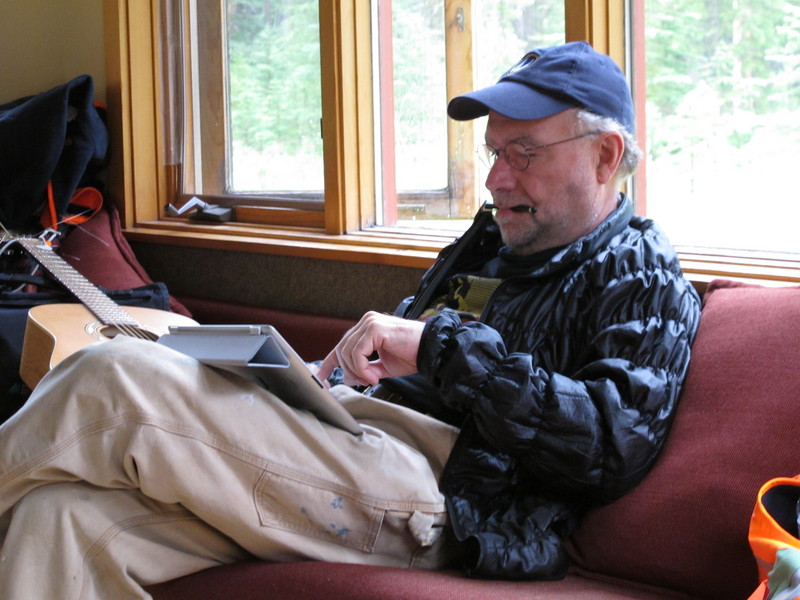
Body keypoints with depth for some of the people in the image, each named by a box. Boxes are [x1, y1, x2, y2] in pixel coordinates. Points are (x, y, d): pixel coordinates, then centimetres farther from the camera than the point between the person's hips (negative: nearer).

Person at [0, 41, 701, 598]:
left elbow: (615, 444, -16)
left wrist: (444, 346, -18)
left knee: (115, 377, -22)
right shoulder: (487, 242, 28)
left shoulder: (644, 283, 2)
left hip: (432, 494, -8)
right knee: (63, 516, -18)